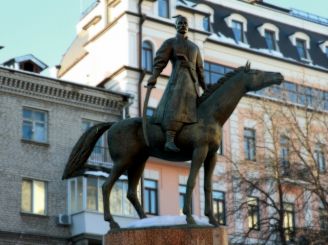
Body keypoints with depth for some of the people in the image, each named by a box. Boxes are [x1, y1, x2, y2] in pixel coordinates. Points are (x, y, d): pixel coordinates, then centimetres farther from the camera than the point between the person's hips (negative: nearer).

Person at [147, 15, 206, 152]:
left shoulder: (195, 47, 27)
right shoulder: (170, 42, 12)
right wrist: (154, 77, -17)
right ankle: (169, 140, -37)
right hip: (178, 78, -6)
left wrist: (205, 88, 20)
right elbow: (160, 61, -1)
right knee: (175, 106, -24)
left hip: (193, 82, 6)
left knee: (191, 109, -2)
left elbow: (199, 69, 26)